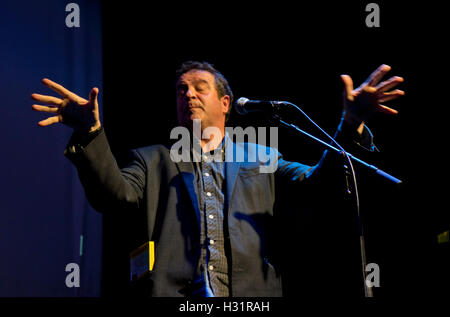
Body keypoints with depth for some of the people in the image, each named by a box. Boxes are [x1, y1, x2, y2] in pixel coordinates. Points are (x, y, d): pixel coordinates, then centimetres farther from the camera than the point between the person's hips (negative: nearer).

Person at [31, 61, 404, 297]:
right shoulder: (153, 160, 20)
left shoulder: (260, 158, 22)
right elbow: (114, 195, 2)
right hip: (177, 293, -1)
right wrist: (90, 133, -14)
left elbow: (315, 183, 9)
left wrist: (350, 125, -5)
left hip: (254, 295, 1)